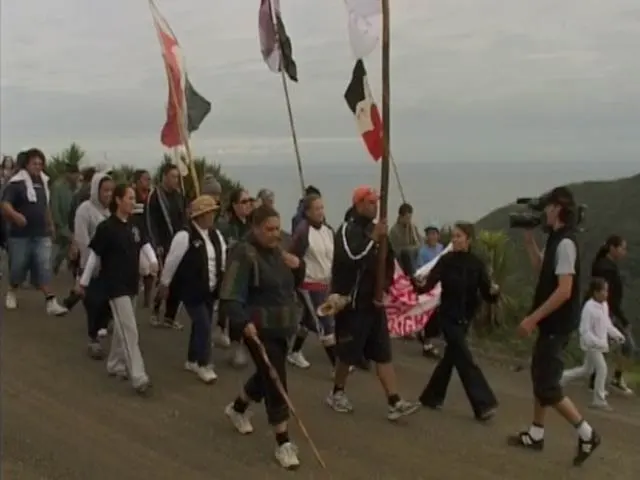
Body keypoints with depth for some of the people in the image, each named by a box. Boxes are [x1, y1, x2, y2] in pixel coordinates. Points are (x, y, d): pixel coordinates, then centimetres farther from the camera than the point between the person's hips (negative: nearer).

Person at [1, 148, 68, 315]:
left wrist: (50, 224, 25)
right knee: (18, 267, 9)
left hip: (41, 234, 4)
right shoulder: (16, 183, -11)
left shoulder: (43, 182, 9)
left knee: (44, 268, -3)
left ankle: (51, 302, -8)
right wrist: (15, 215, -42)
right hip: (20, 234, -4)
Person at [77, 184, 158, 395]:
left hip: (131, 283, 7)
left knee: (122, 327, 18)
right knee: (129, 331, -11)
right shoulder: (106, 227, -13)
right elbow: (94, 255, -9)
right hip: (115, 284, -7)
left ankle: (115, 365, 34)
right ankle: (138, 377, -11)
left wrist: (154, 261, -20)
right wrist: (83, 282, -3)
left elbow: (145, 244, 1)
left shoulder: (134, 226, 8)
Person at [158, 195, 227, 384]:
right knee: (204, 326, -8)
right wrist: (164, 284, -2)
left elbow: (224, 259, 11)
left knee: (200, 326, 16)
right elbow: (171, 261, -10)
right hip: (192, 291, -7)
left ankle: (192, 361, 32)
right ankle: (203, 365, 7)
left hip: (210, 291, 7)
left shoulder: (216, 235, 4)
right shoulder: (185, 236, -18)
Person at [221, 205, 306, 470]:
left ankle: (237, 409, 49)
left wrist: (298, 266, -3)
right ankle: (283, 443, 3)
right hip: (259, 329, -8)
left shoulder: (278, 251, 8)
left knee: (267, 376, 22)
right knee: (275, 382, -7)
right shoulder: (244, 254, -17)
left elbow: (294, 284, 19)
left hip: (280, 327, 8)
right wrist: (244, 322, -38)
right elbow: (230, 296, -23)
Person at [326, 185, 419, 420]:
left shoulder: (375, 229, 10)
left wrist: (384, 290, 6)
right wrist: (374, 239, -25)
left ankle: (395, 403, 3)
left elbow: (388, 263, 17)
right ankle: (337, 393, 26)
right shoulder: (347, 230, -12)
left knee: (383, 354, 4)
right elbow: (352, 257, -31)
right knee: (348, 353, 4)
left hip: (373, 303, 7)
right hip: (352, 304, -7)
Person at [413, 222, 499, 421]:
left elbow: (486, 294, -4)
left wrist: (493, 291, -26)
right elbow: (430, 282, -18)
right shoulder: (446, 261, -7)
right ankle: (484, 404, -6)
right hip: (448, 317, -4)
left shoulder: (476, 264, -2)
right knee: (465, 360, -8)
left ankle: (432, 396, 29)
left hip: (465, 318, 4)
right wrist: (420, 285, -39)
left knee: (450, 357, 13)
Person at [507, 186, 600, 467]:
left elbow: (564, 291, -26)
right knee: (540, 377, 17)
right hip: (550, 323, 10)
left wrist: (532, 318, -24)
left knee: (547, 385, -4)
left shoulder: (565, 243, -21)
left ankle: (586, 434, 6)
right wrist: (529, 240, 12)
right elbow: (541, 268, 22)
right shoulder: (556, 240, 8)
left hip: (557, 325, -10)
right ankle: (535, 435, 27)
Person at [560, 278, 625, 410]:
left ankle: (562, 377, 34)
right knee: (602, 369, -12)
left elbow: (607, 324, 15)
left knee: (587, 370, 18)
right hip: (591, 344, -9)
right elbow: (584, 330, -23)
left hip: (599, 344, 9)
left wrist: (617, 335, 3)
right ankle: (599, 400, -2)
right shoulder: (589, 308, -24)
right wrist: (598, 343, -28)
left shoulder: (604, 305, 1)